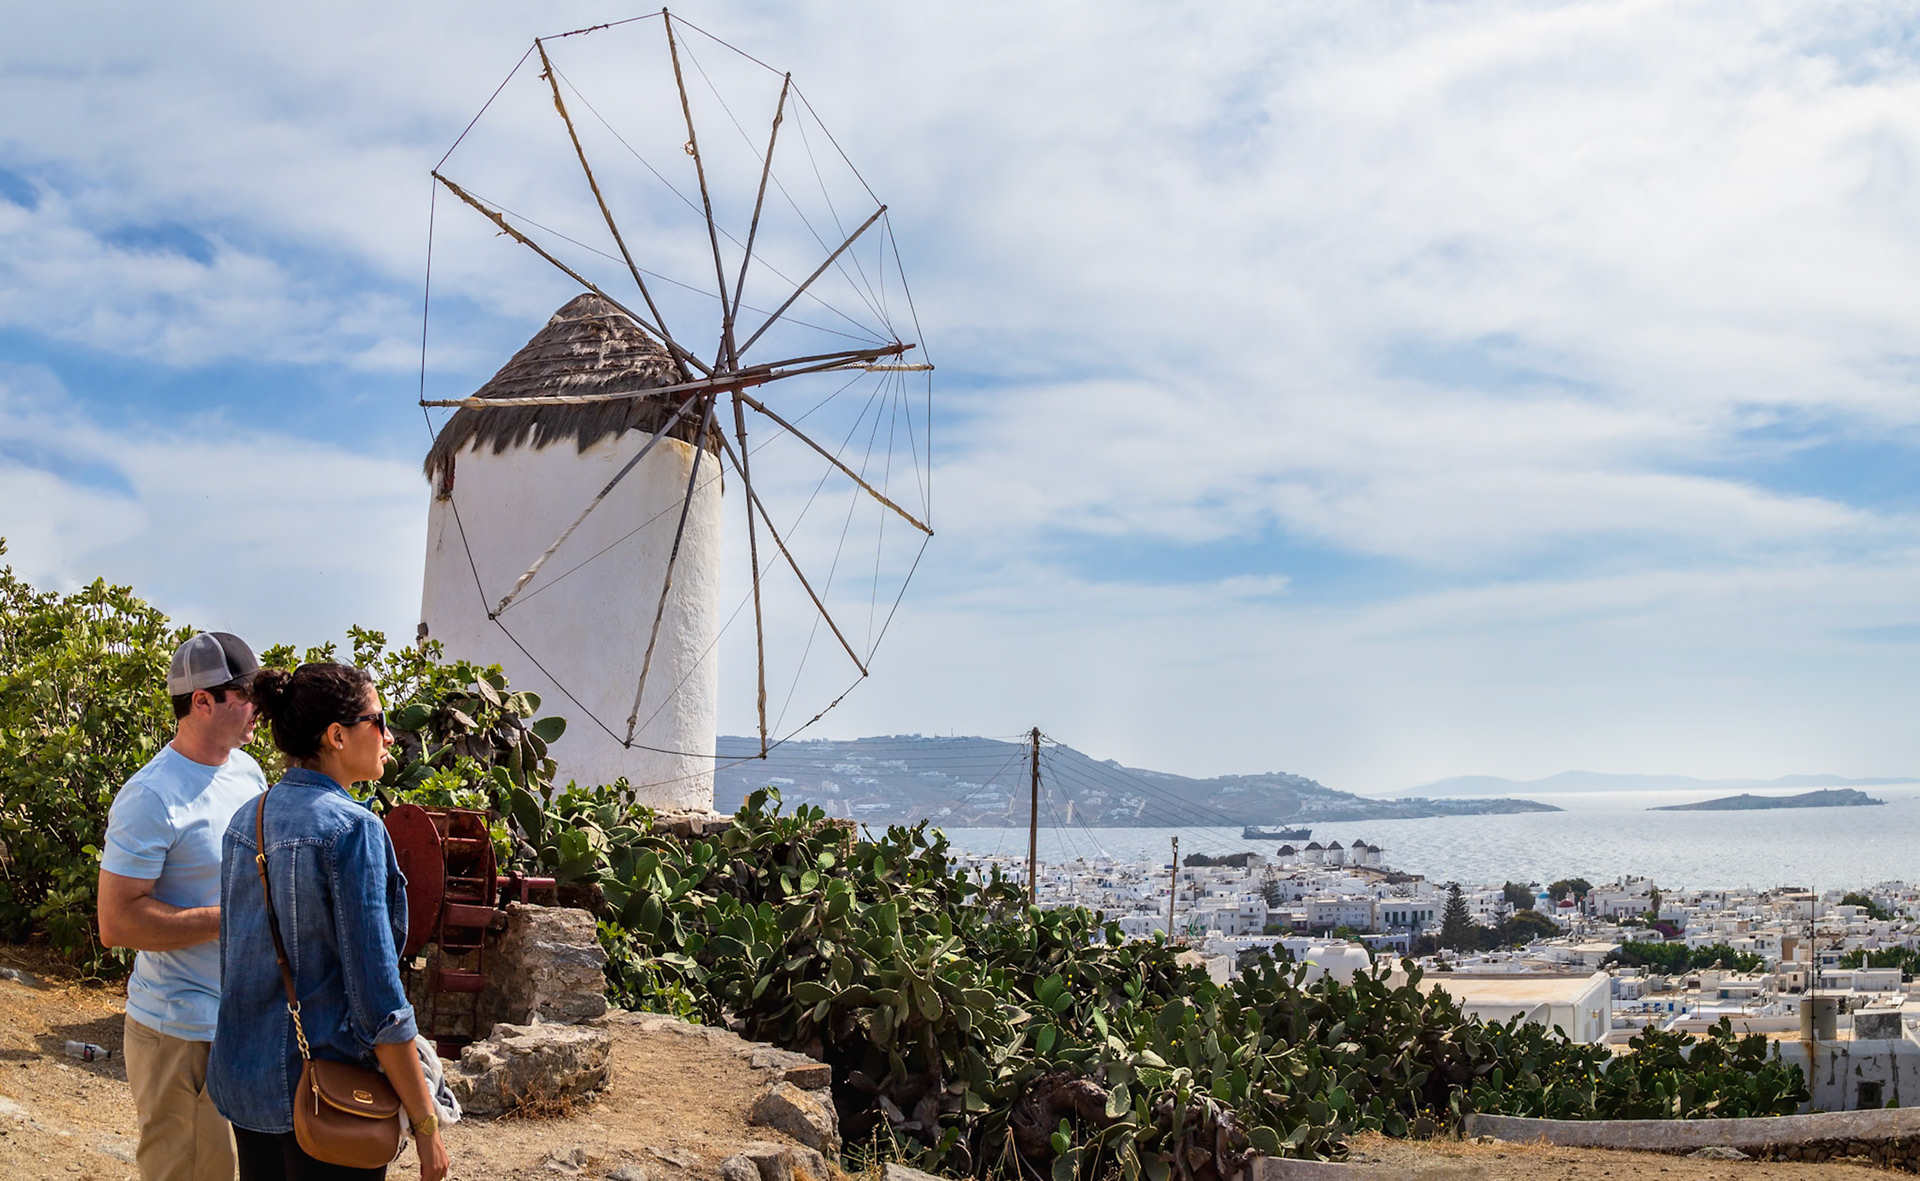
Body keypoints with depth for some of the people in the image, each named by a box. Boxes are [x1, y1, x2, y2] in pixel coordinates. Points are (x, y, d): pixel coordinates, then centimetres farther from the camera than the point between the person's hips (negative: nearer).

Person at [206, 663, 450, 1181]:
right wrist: (426, 1125, -15)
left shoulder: (245, 821, 4)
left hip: (242, 1080, 8)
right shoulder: (352, 829, -19)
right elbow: (377, 1001, -21)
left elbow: (236, 955, 14)